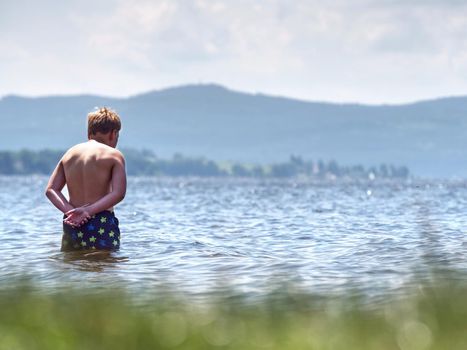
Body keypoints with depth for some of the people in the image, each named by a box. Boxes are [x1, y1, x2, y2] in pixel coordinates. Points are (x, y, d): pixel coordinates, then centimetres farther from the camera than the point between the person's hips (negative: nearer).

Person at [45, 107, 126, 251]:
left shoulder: (69, 153, 14)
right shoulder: (114, 155, -1)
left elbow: (50, 190, 5)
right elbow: (118, 193, -14)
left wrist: (70, 210, -8)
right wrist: (89, 210, -15)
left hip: (72, 224, 5)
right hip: (102, 222, -5)